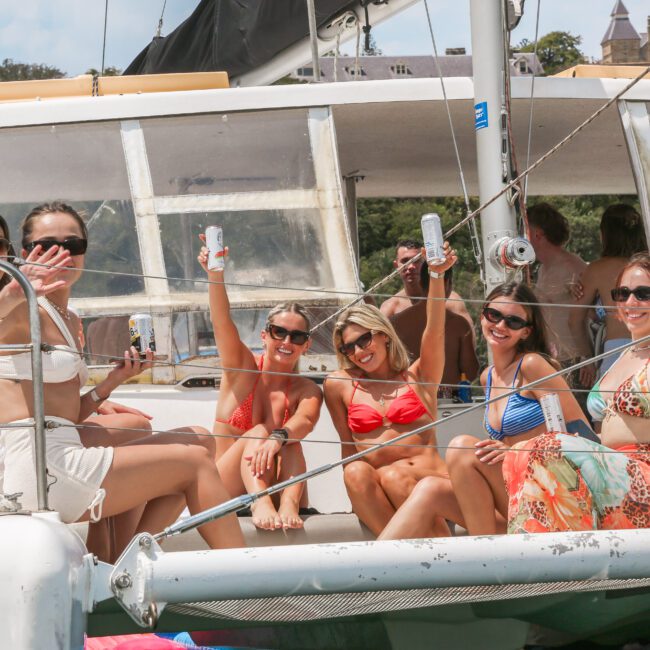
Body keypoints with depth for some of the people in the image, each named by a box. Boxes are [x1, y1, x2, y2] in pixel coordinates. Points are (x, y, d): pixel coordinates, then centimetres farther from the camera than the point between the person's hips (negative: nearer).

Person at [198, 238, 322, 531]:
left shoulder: (307, 391, 3)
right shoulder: (243, 369, 1)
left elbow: (305, 420, -21)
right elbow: (222, 323, -19)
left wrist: (277, 438, -45)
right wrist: (215, 274, -38)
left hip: (275, 487, 1)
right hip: (224, 493, -1)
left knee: (288, 441, -23)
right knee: (258, 433, -25)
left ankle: (289, 505, -43)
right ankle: (261, 503, -48)